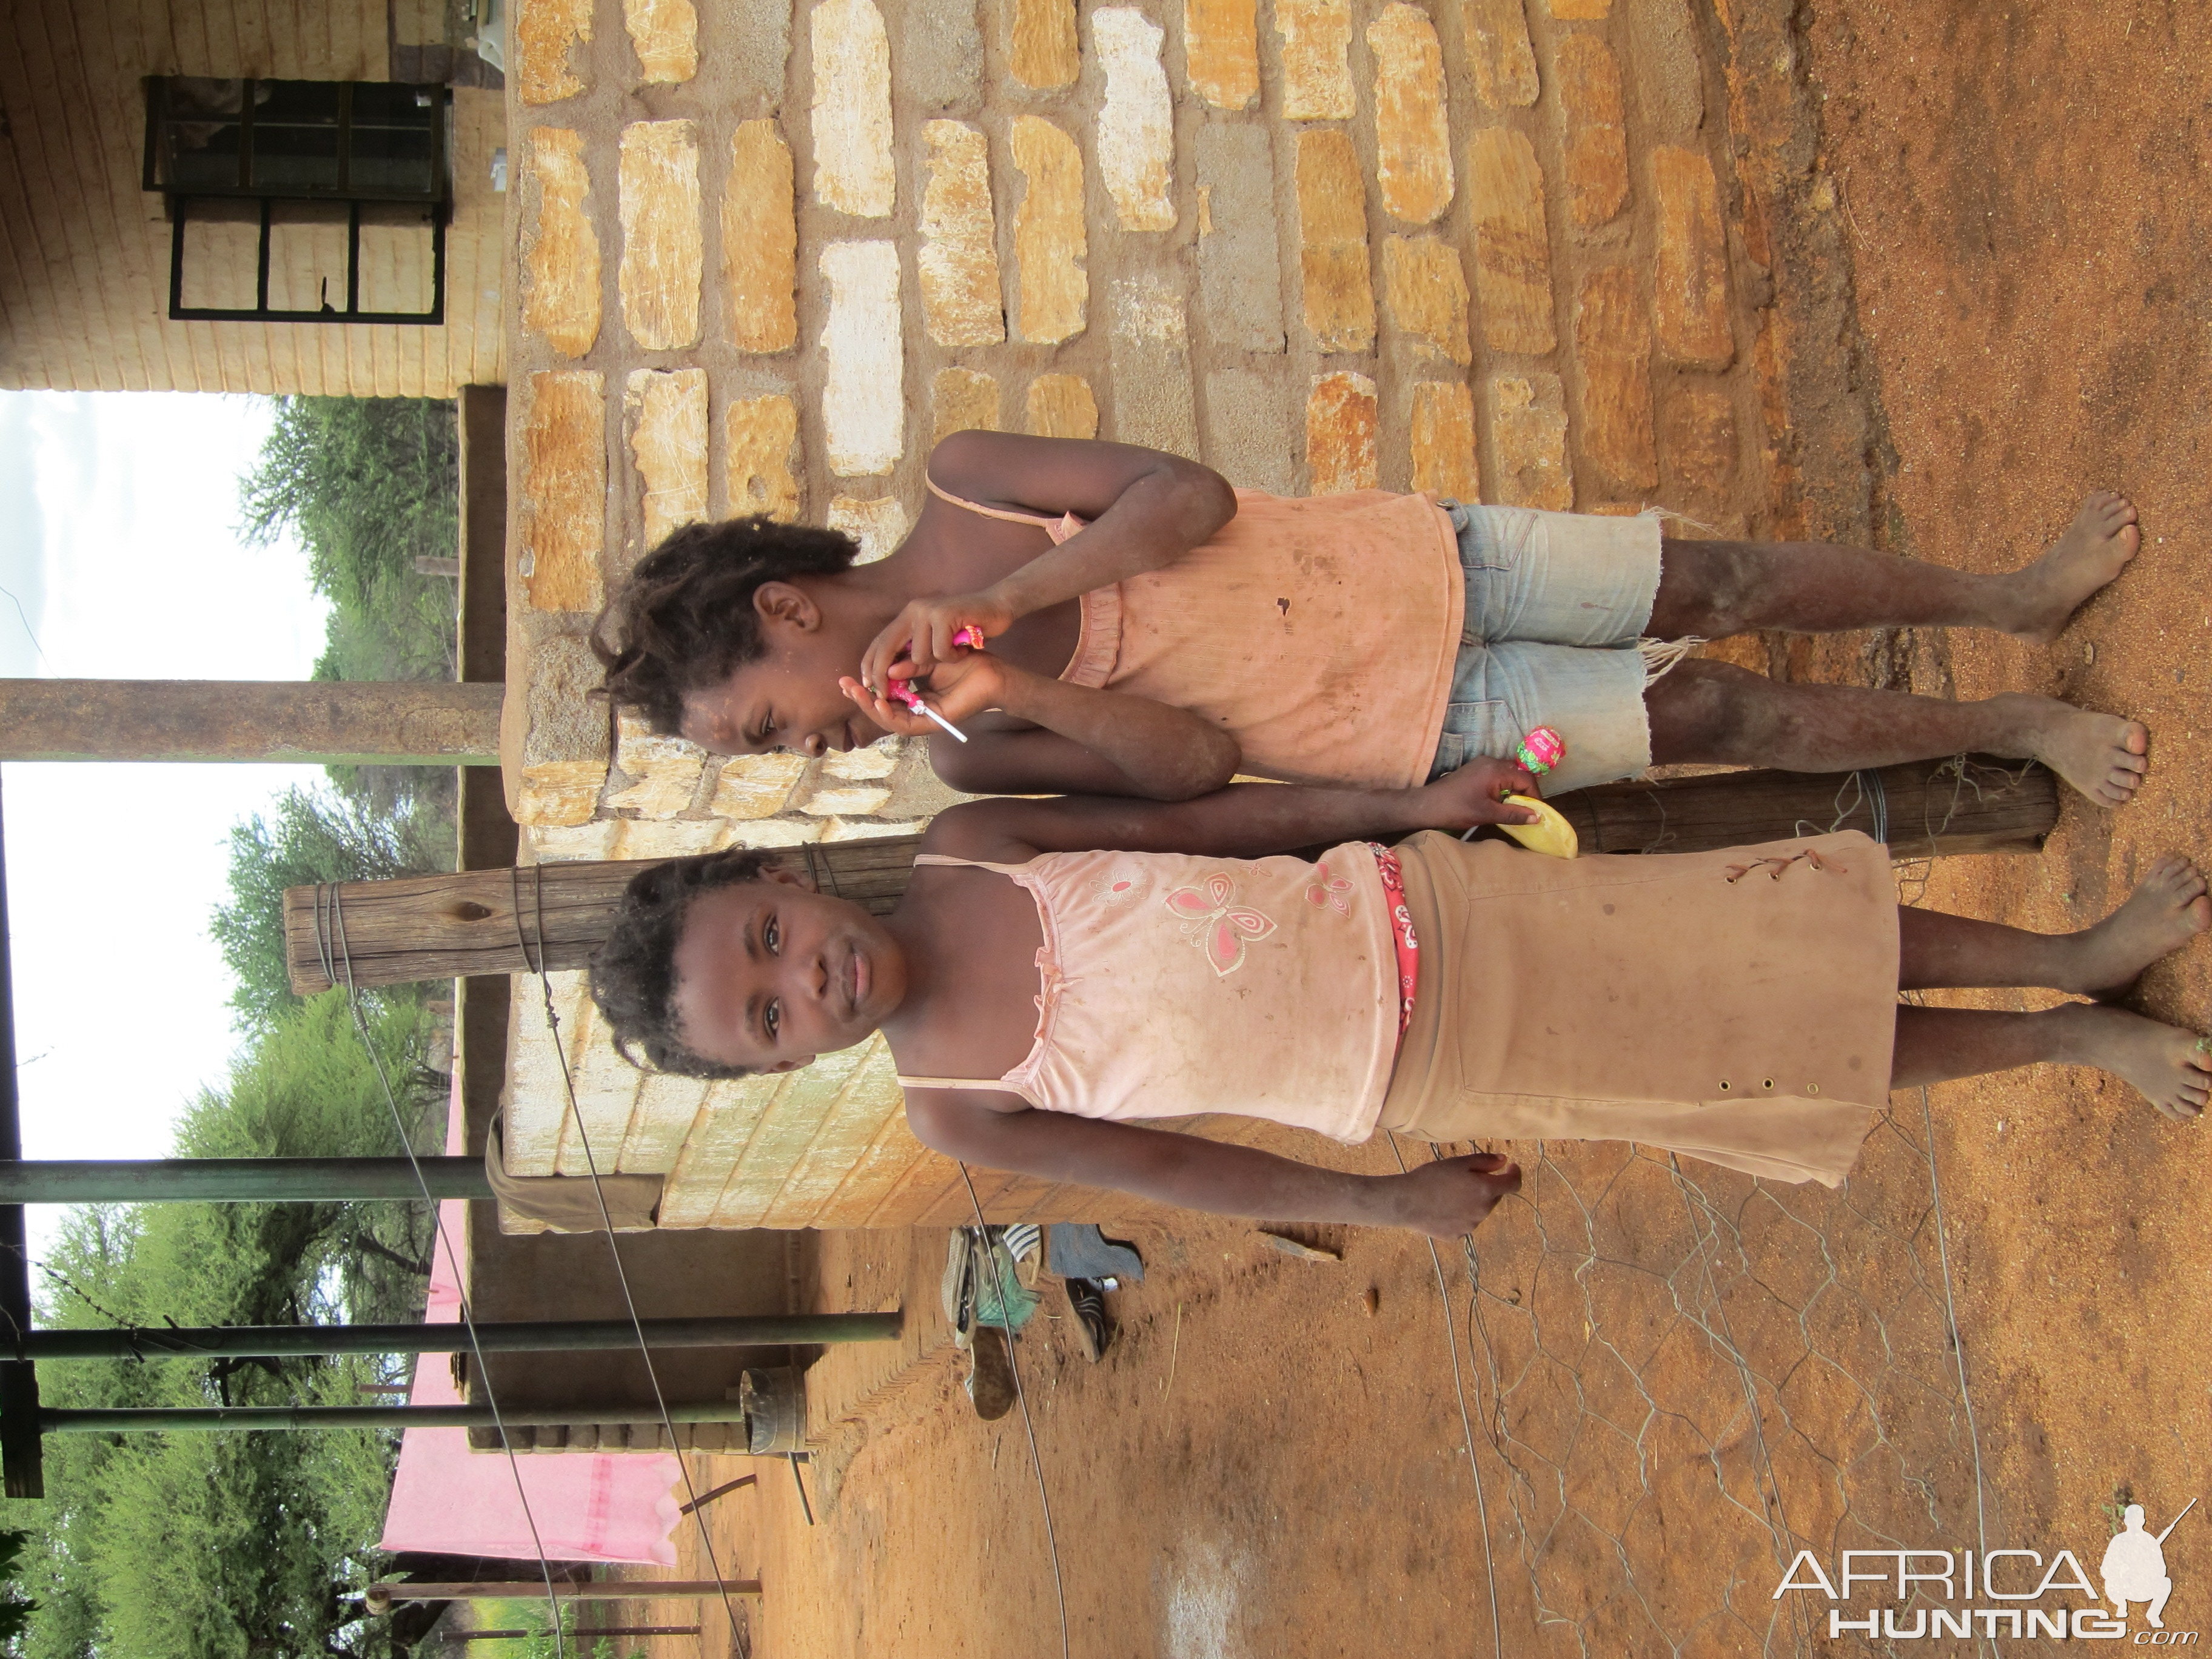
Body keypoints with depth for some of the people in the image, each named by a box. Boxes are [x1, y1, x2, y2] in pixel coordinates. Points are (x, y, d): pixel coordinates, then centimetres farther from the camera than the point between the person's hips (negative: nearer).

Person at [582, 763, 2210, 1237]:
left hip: (1412, 904, 2)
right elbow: (1167, 1166, -2)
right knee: (1792, 1070, 6)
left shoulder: (966, 847, -7)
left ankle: (2079, 960, 26)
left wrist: (1410, 801, -6)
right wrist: (1386, 1200, -1)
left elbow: (1211, 810, 0)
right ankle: (2082, 1033, 27)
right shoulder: (957, 1108, -10)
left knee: (1772, 952, 5)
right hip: (1420, 1077, -2)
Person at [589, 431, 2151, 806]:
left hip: (1418, 562, 1)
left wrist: (994, 598, -27)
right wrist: (1012, 686, -33)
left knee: (1721, 582, 1)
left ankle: (2016, 597, 24)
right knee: (1720, 715, -2)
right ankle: (2013, 725, 17)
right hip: (1426, 738, -1)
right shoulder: (970, 750, -11)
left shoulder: (959, 487, -11)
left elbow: (1194, 497, -19)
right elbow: (1192, 760, -18)